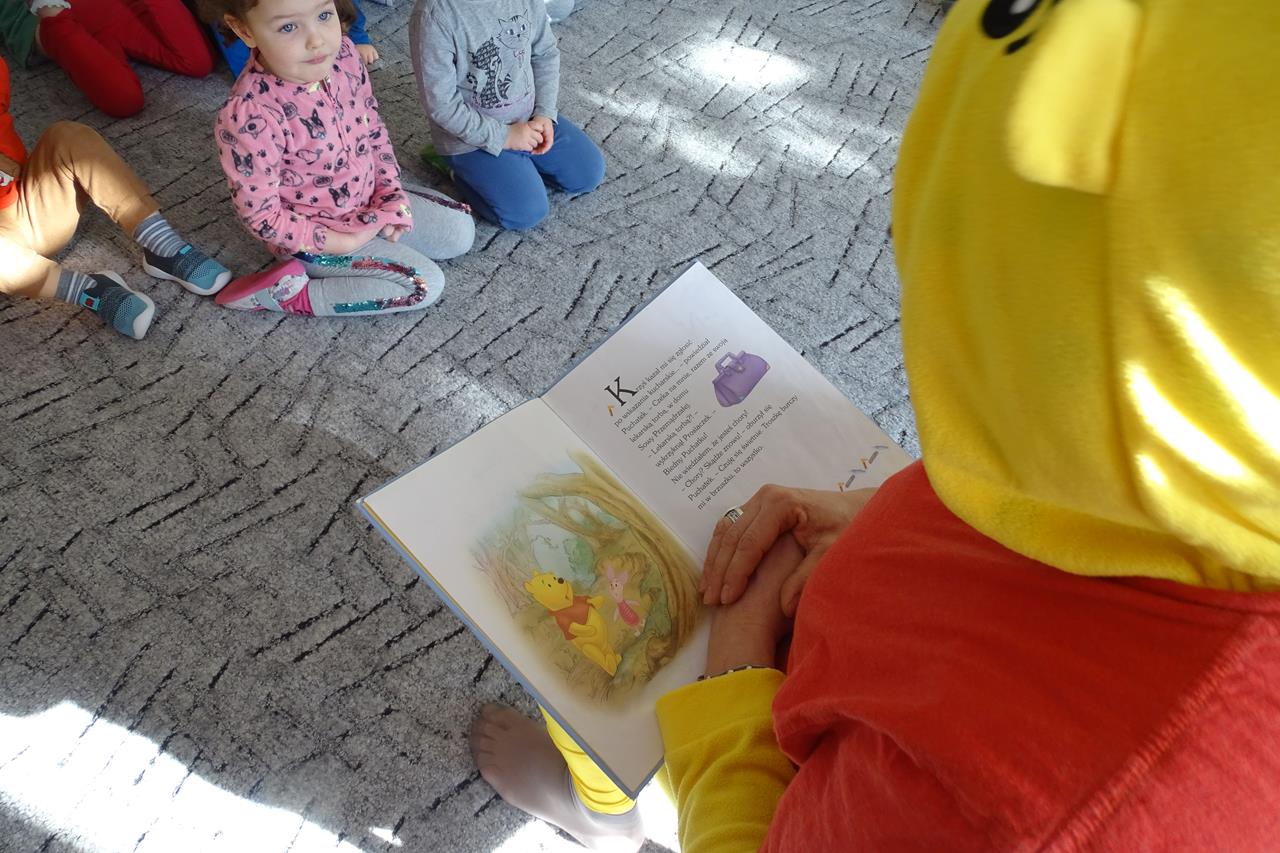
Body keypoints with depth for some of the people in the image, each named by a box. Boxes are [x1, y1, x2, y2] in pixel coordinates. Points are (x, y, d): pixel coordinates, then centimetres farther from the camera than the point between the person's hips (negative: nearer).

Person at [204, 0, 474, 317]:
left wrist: (391, 193, -7)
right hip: (316, 235, -7)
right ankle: (290, 293, -6)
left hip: (370, 200, 7)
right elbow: (261, 216, -26)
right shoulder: (250, 116, -35)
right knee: (425, 284, -12)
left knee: (460, 231, 8)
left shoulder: (342, 54, -15)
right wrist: (345, 242, -20)